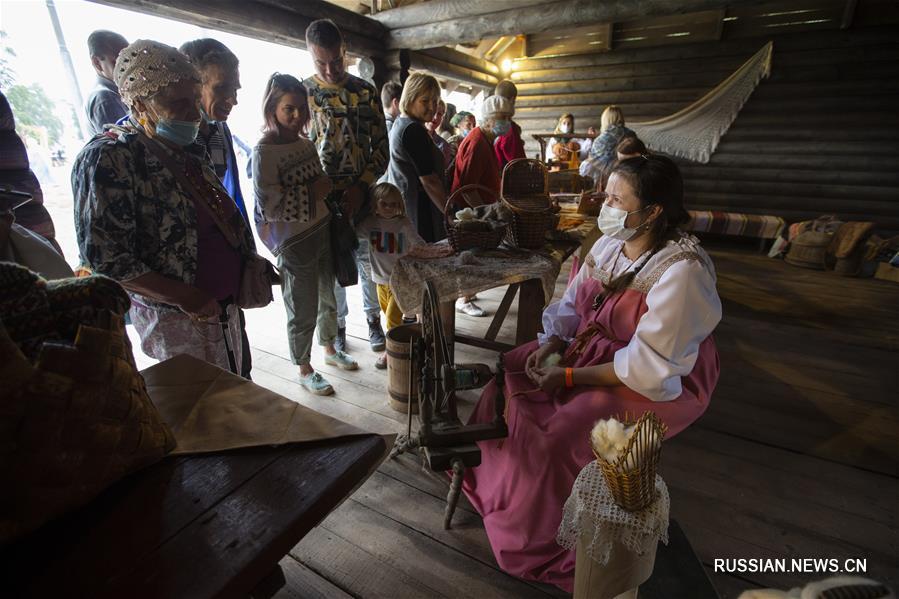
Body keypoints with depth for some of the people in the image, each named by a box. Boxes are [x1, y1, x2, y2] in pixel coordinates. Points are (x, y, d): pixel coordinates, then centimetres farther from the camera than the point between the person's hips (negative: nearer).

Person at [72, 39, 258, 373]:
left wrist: (250, 264, 5)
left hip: (222, 306, 8)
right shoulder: (107, 158, -16)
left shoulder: (187, 151, 8)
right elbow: (107, 259, -19)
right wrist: (188, 298, -21)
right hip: (176, 318, -7)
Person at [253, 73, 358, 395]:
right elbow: (270, 205, -22)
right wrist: (313, 191, -20)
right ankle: (304, 371, 27)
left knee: (328, 298, 21)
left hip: (322, 232, 8)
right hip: (294, 243, -7)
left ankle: (329, 349, 44)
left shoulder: (306, 143, 6)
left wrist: (326, 186, 1)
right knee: (303, 311, 5)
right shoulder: (264, 152, -16)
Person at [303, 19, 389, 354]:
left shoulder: (366, 92, 3)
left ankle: (373, 318, 29)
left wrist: (361, 187, -12)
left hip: (361, 195, 1)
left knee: (368, 260, 8)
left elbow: (381, 146, 1)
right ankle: (337, 325, 27)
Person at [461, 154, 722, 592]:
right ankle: (495, 479, 21)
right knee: (510, 373, 0)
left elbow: (650, 366, -27)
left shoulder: (681, 271, -27)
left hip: (661, 381, -7)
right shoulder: (610, 244, -4)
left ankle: (539, 541, 8)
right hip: (590, 347, 8)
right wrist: (551, 343, -13)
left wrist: (569, 377, -24)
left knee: (563, 436, -23)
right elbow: (572, 304, 5)